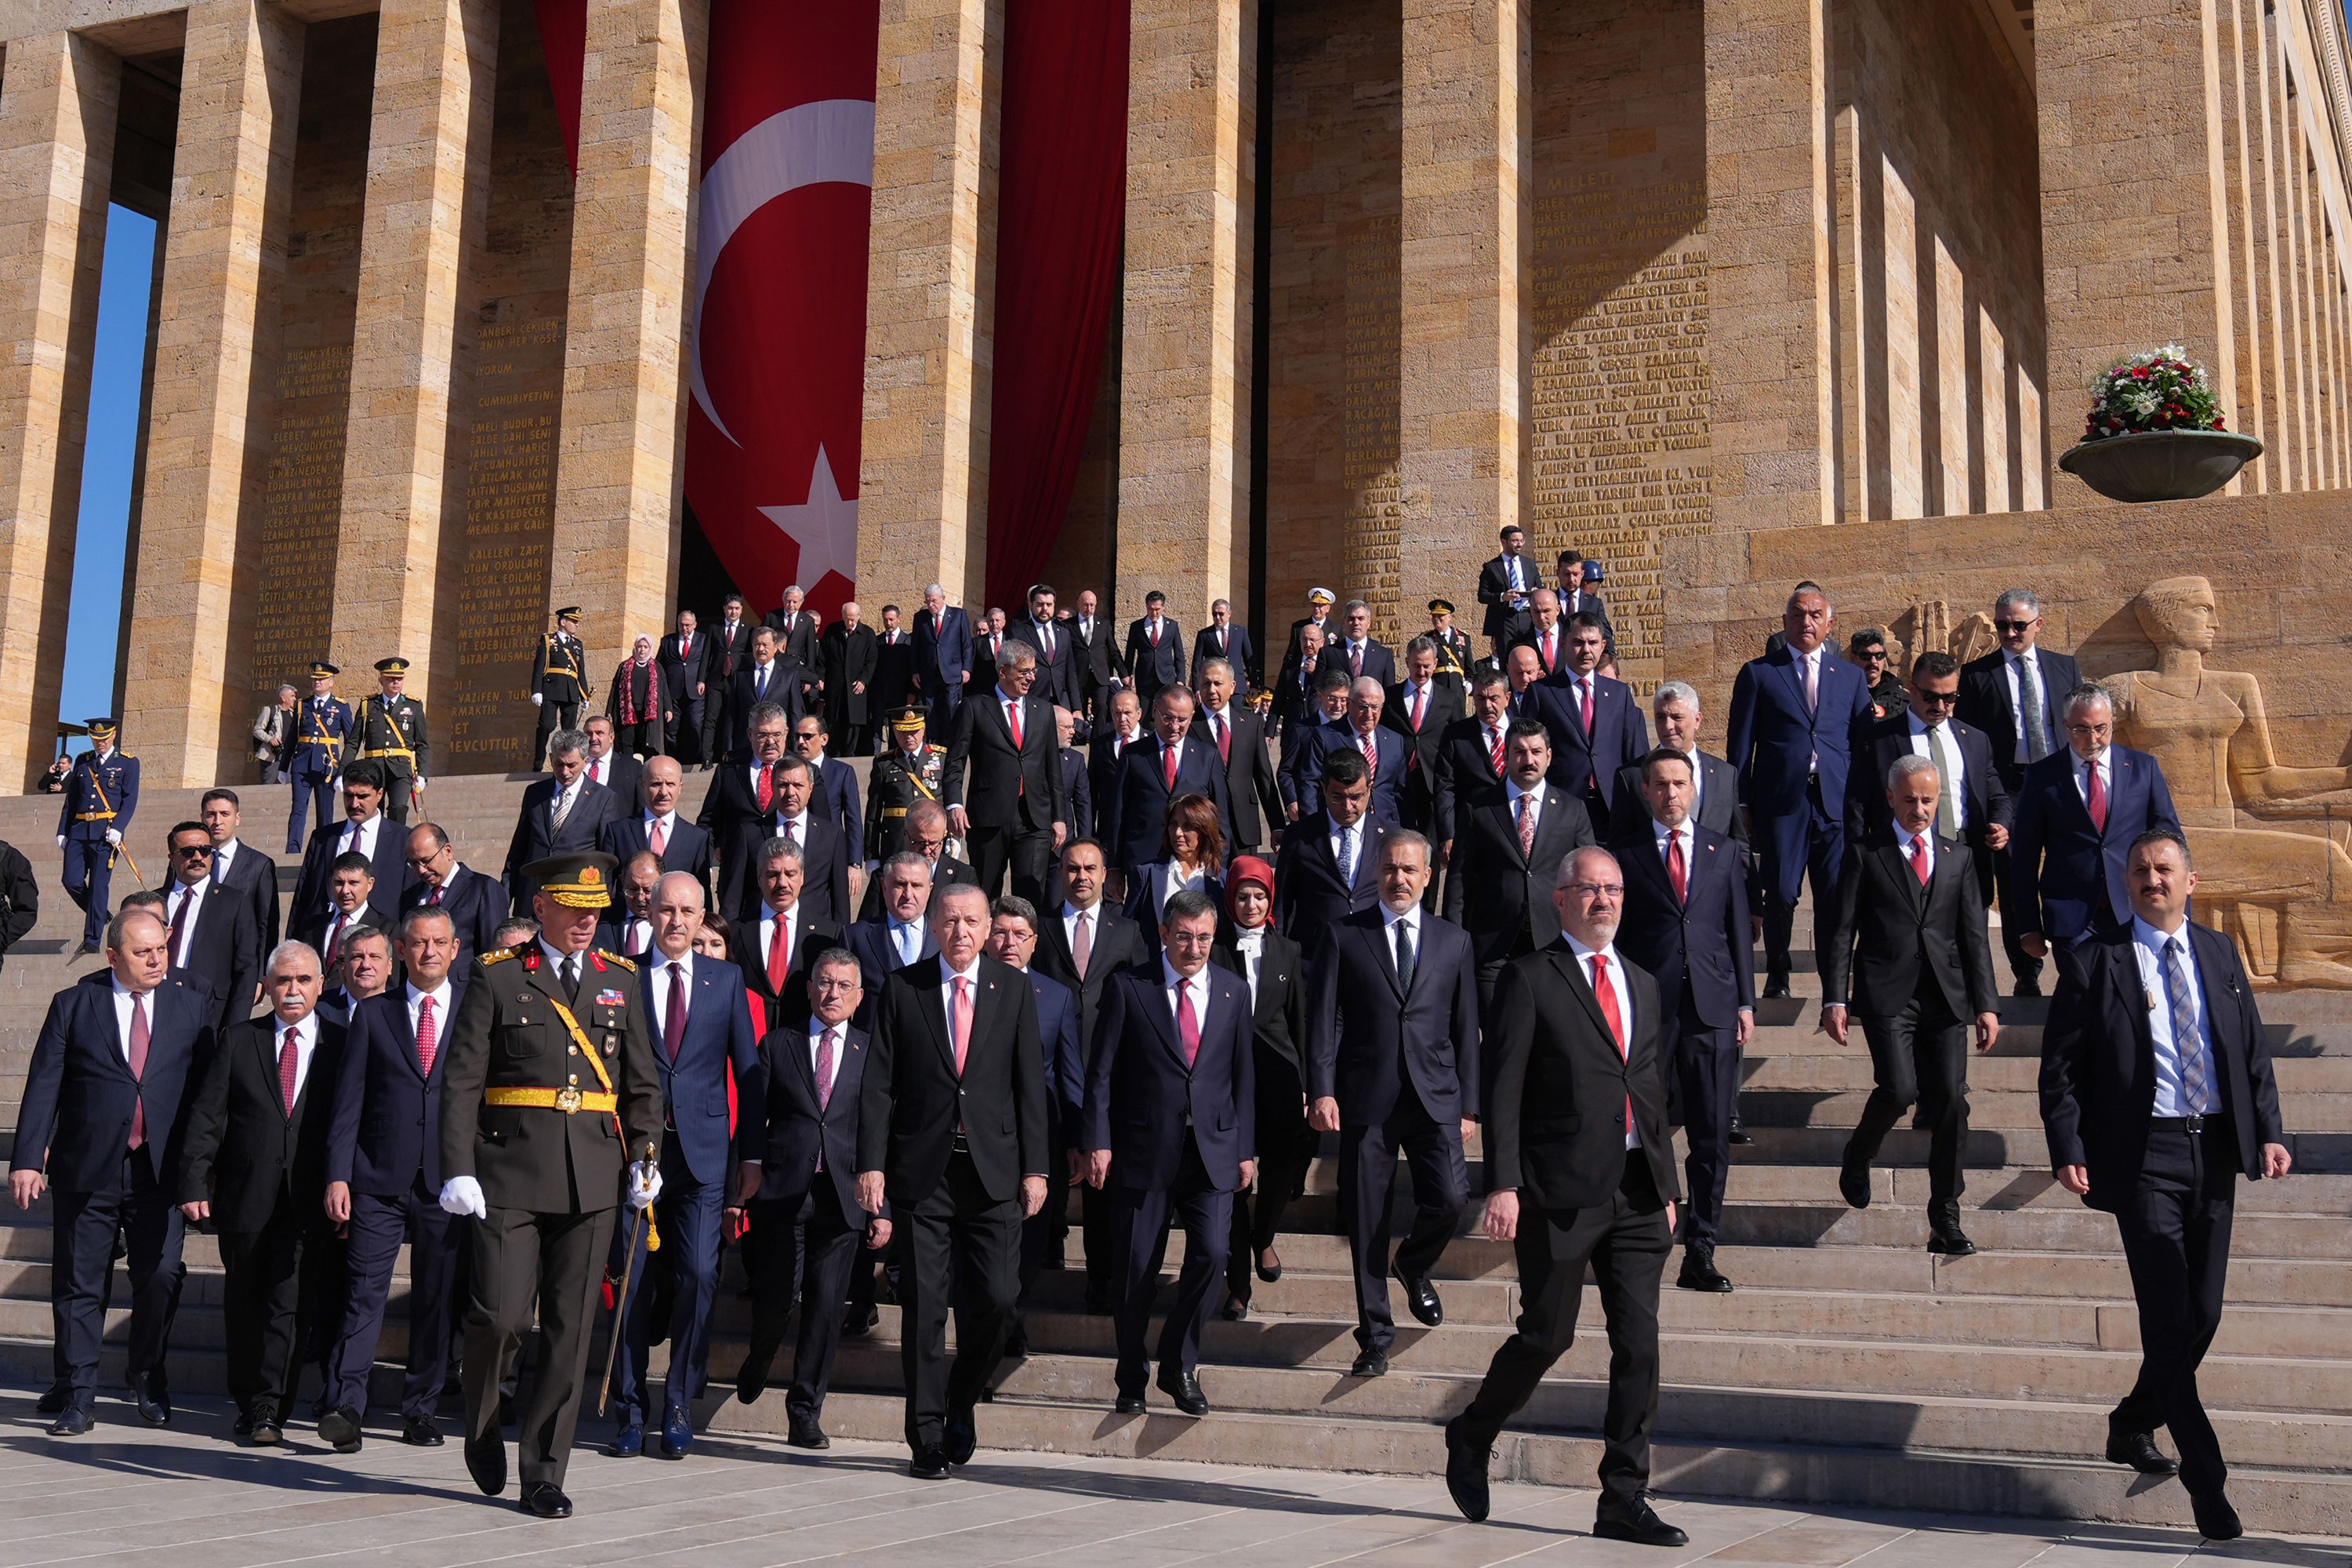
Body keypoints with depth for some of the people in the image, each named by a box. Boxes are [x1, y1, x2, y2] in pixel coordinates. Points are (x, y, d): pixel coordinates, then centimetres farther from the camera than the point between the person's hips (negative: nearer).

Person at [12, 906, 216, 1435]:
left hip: (160, 1171, 0)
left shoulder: (192, 1007, 8)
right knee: (79, 1287, 5)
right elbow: (43, 1087, 3)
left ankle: (149, 1379, 18)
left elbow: (208, 1087, 6)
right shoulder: (73, 1005, 7)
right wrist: (28, 1158, -6)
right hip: (86, 1170, 0)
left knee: (162, 1276, -5)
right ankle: (77, 1397, 16)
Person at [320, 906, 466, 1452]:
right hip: (380, 1180, 0)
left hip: (448, 1182, 0)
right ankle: (345, 1406, -7)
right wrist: (337, 1175, -4)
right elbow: (349, 1100, 5)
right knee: (363, 1290, -8)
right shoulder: (372, 1014, 9)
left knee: (437, 1298, 5)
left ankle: (421, 1410, 15)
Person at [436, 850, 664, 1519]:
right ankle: (482, 1429, 24)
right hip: (510, 1174, -3)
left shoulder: (618, 981, 12)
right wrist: (458, 1170, -12)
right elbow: (460, 1081, -3)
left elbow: (643, 1083, 14)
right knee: (499, 1317, -7)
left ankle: (544, 1475, 13)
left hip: (591, 1180, 3)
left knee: (570, 1331, 3)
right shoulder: (496, 977, 1)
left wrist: (645, 1159, 0)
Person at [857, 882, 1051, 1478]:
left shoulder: (1013, 989, 7)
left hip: (995, 1169, 1)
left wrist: (1035, 1167, 0)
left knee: (995, 1298, -4)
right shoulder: (902, 988, 4)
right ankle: (927, 1439, 11)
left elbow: (1030, 1083, 6)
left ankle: (961, 1402, 22)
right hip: (922, 1169, -1)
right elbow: (878, 1083, 2)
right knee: (923, 1306, 1)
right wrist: (872, 1164, -6)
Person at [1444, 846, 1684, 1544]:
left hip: (1637, 1193, 5)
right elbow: (1505, 1090, -6)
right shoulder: (1531, 979, -1)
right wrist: (1503, 1184, -14)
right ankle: (1469, 1440, 25)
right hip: (1563, 1189, -5)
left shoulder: (1642, 984, 18)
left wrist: (1666, 1185, 17)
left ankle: (1624, 1499, 7)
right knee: (1547, 1335, 1)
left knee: (1639, 1343, 1)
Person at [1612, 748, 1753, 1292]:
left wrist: (1745, 1003, 6)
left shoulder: (1723, 851, 13)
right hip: (1647, 1008, -2)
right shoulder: (1624, 854, 6)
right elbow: (1612, 933, 6)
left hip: (1712, 1008, 2)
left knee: (1713, 1137, 1)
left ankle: (1700, 1252, 9)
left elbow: (1739, 930, 13)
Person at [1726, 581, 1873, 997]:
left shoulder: (1850, 676, 15)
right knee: (1780, 895, 0)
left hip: (1837, 802, 2)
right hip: (1781, 802, -2)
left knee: (1837, 897, -2)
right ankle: (1777, 976, 17)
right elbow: (1741, 745, 6)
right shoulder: (1758, 673, 7)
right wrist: (1742, 804, 0)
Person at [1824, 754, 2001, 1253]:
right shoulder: (1865, 855, 5)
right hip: (1887, 994, -3)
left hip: (1946, 997, 3)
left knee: (1951, 1103, -3)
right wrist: (1835, 998, -7)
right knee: (1899, 1090, -18)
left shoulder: (1959, 857, 16)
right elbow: (1841, 931, 2)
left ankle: (1945, 1220, 6)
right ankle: (1856, 1159, 14)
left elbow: (1974, 935, 13)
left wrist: (1987, 1004, 4)